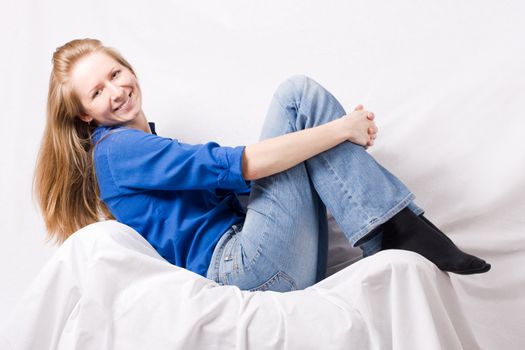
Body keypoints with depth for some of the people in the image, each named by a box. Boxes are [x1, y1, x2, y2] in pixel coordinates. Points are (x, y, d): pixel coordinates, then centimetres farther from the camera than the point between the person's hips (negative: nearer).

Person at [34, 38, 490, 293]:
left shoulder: (149, 149, 25)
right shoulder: (117, 148, -5)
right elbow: (236, 165, -16)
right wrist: (341, 127, -13)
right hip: (238, 266, -9)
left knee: (299, 98, 8)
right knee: (298, 94, -10)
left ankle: (395, 236, -6)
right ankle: (399, 235, -15)